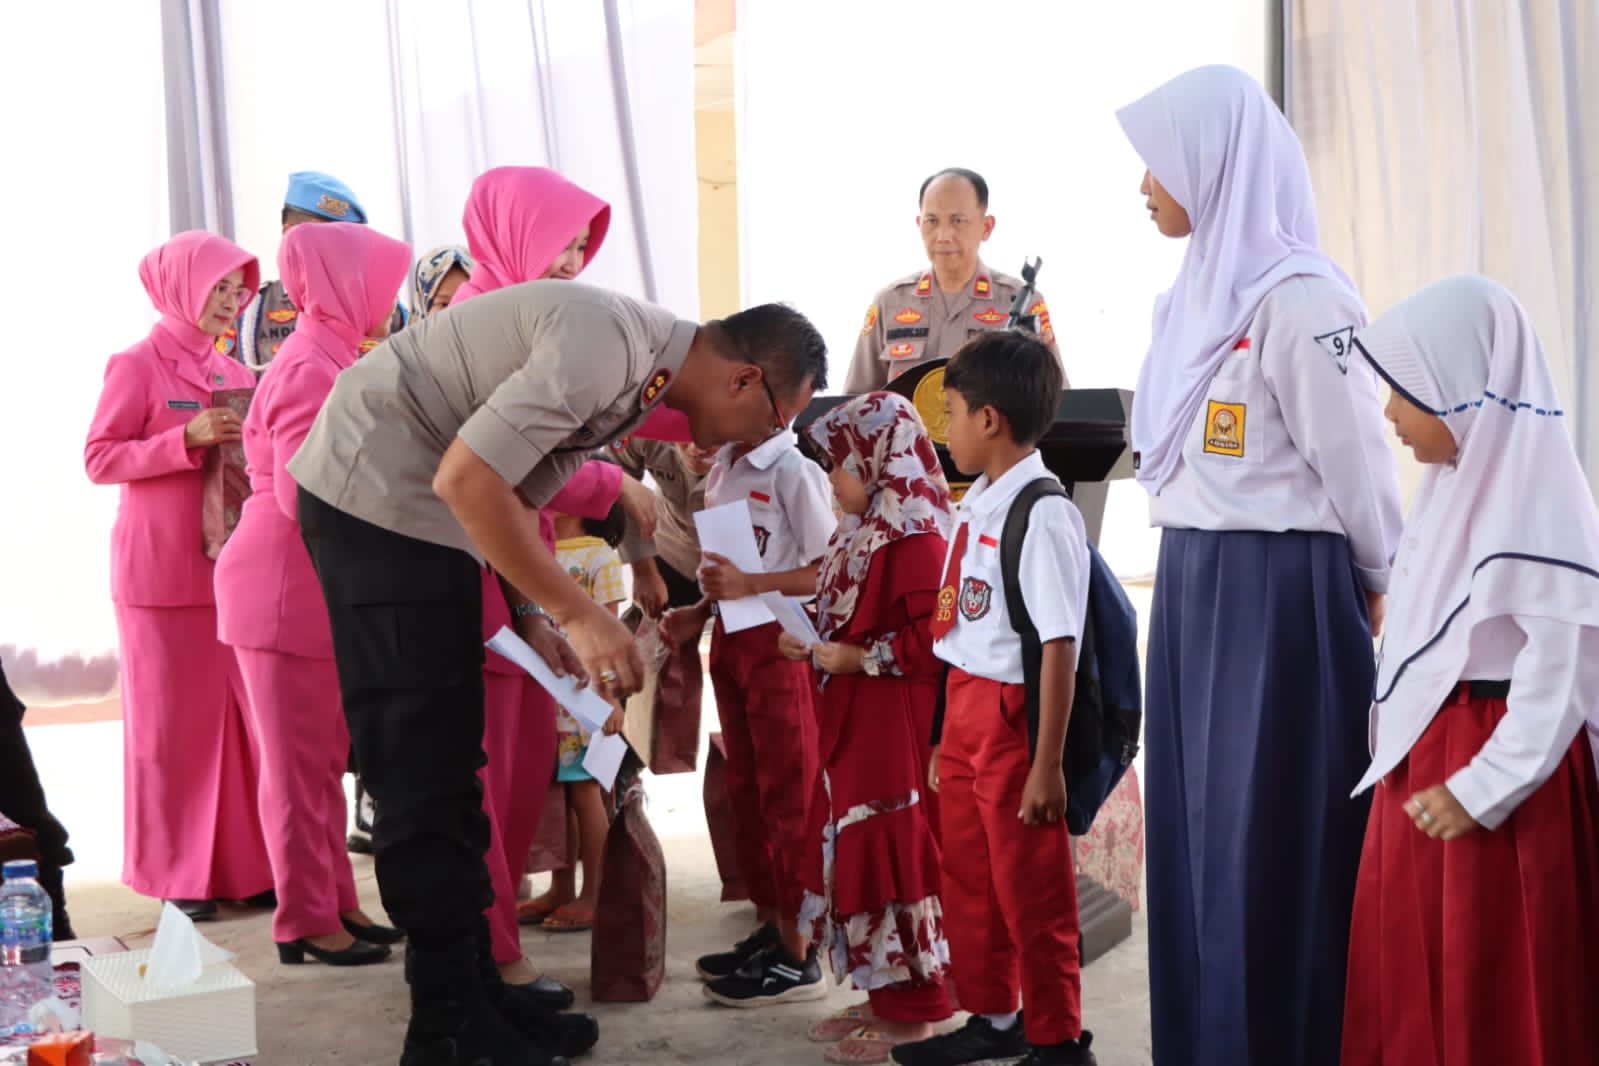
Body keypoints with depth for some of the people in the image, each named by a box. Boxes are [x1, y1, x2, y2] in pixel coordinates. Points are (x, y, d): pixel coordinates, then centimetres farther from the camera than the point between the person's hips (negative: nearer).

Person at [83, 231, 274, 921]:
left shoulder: (233, 374, 14)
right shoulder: (137, 365, -3)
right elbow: (98, 459, -9)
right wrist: (188, 438, -18)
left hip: (233, 565, 5)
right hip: (161, 570, -5)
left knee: (244, 714, 3)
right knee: (175, 719, 0)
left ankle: (246, 866, 12)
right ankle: (179, 877, 9)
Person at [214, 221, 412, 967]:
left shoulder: (330, 360, 14)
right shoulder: (311, 368, -17)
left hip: (318, 589, 10)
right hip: (286, 588, -10)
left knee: (323, 759, 15)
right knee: (299, 763, -1)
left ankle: (334, 903, 24)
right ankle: (307, 922, 8)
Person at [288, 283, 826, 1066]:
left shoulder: (638, 371, 9)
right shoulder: (607, 347, -22)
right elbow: (467, 479, -27)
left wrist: (532, 618, 5)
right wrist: (578, 614, -21)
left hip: (415, 501, 10)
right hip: (375, 486, -10)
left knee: (445, 759, 11)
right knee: (422, 765, -6)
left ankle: (474, 991, 20)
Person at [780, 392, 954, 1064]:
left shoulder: (917, 540, -17)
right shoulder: (861, 535, 13)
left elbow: (933, 645, -22)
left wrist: (850, 659, -18)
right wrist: (814, 648, 5)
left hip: (897, 728, -10)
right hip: (854, 726, 10)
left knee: (892, 858, -3)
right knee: (857, 855, 13)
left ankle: (913, 1011, 8)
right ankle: (884, 996, 24)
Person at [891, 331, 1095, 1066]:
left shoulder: (1042, 514, -19)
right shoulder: (975, 504, 7)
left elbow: (1058, 647, -20)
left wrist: (1048, 764, -20)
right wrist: (944, 736, 14)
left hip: (1011, 715, -9)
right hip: (963, 708, 9)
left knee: (1030, 890, 5)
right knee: (967, 879, 19)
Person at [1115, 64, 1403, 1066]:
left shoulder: (1297, 296, -15)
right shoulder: (1195, 294, 12)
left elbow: (1357, 468, -9)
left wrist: (1378, 590, 2)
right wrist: (1190, 573, 15)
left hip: (1281, 594, -9)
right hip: (1192, 586, 9)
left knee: (1273, 843, 0)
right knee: (1196, 833, 13)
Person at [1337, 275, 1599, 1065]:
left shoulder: (1532, 499, -18)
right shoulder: (1459, 486, 10)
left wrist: (1483, 789, -20)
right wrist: (1411, 759, 13)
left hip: (1490, 767, -9)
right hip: (1422, 760, 9)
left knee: (1491, 998, 3)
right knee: (1410, 980, 16)